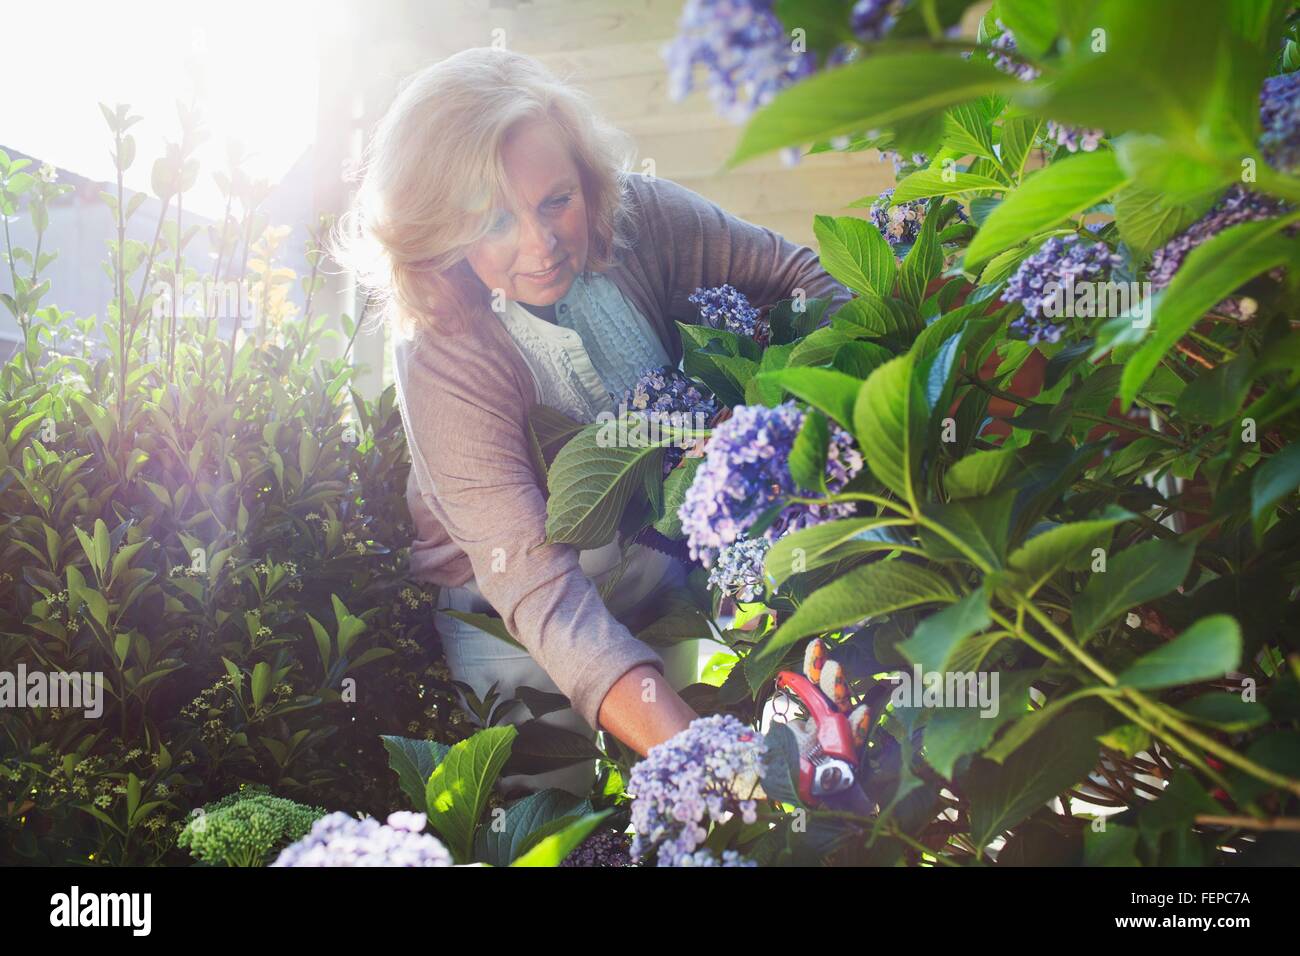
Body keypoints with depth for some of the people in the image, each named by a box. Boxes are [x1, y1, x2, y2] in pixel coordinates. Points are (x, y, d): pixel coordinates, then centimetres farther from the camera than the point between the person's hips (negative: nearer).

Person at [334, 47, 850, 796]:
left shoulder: (639, 218, -16)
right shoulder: (443, 354, -28)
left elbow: (803, 277, -6)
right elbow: (537, 586, -37)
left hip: (676, 568, 4)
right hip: (521, 627, -4)